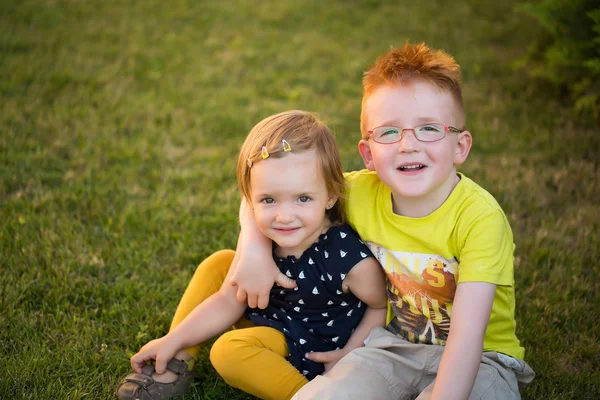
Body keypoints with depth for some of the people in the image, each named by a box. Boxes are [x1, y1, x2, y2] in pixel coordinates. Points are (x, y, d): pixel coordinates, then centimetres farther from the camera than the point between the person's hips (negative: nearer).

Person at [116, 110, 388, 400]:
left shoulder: (351, 260, -31)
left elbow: (383, 305, -13)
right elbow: (229, 301, -2)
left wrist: (349, 354, -17)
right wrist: (173, 341, -4)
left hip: (312, 352, -7)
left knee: (229, 350, -27)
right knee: (219, 263, 0)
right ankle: (174, 366, 3)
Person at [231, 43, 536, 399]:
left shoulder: (479, 217, -23)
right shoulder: (361, 193, -10)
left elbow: (466, 335, -31)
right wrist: (255, 251, -13)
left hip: (480, 358, -2)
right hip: (396, 344, 2)